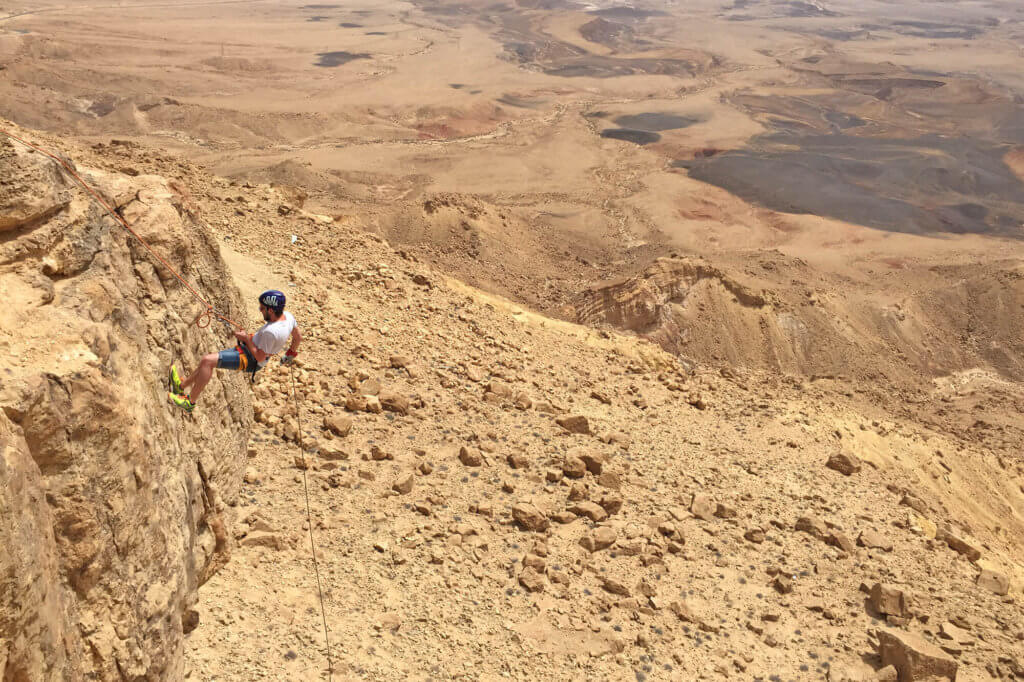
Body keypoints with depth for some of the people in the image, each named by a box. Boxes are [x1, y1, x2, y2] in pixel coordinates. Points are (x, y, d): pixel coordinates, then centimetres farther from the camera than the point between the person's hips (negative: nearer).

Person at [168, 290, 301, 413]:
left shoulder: (270, 332, -34)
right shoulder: (288, 315, -8)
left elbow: (260, 358, -25)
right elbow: (298, 337, 9)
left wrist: (246, 339, -14)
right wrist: (290, 355, 27)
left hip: (250, 360, -10)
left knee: (207, 361, -16)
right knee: (208, 360, 15)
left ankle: (190, 402, -4)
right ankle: (182, 385, 31)